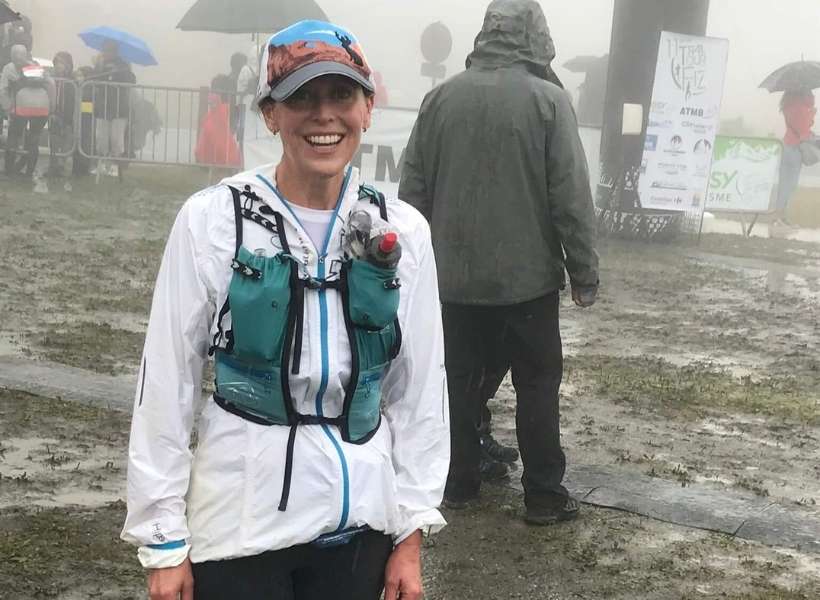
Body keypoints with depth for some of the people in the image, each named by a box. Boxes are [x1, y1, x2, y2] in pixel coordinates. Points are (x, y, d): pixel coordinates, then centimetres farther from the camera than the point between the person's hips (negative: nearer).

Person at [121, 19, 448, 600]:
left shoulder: (403, 230, -2)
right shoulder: (213, 219, -11)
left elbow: (420, 387, 4)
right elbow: (166, 382, -6)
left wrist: (413, 531, 4)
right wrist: (163, 538, -4)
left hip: (360, 518, 3)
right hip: (240, 519, -2)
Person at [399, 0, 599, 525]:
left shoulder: (441, 98, 2)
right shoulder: (548, 99, -10)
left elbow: (413, 193, 6)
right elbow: (572, 198, -11)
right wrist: (585, 271, -3)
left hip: (456, 275, 4)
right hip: (528, 276, -3)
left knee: (461, 380, 13)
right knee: (537, 383, 6)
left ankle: (459, 483, 21)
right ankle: (544, 495, 10)